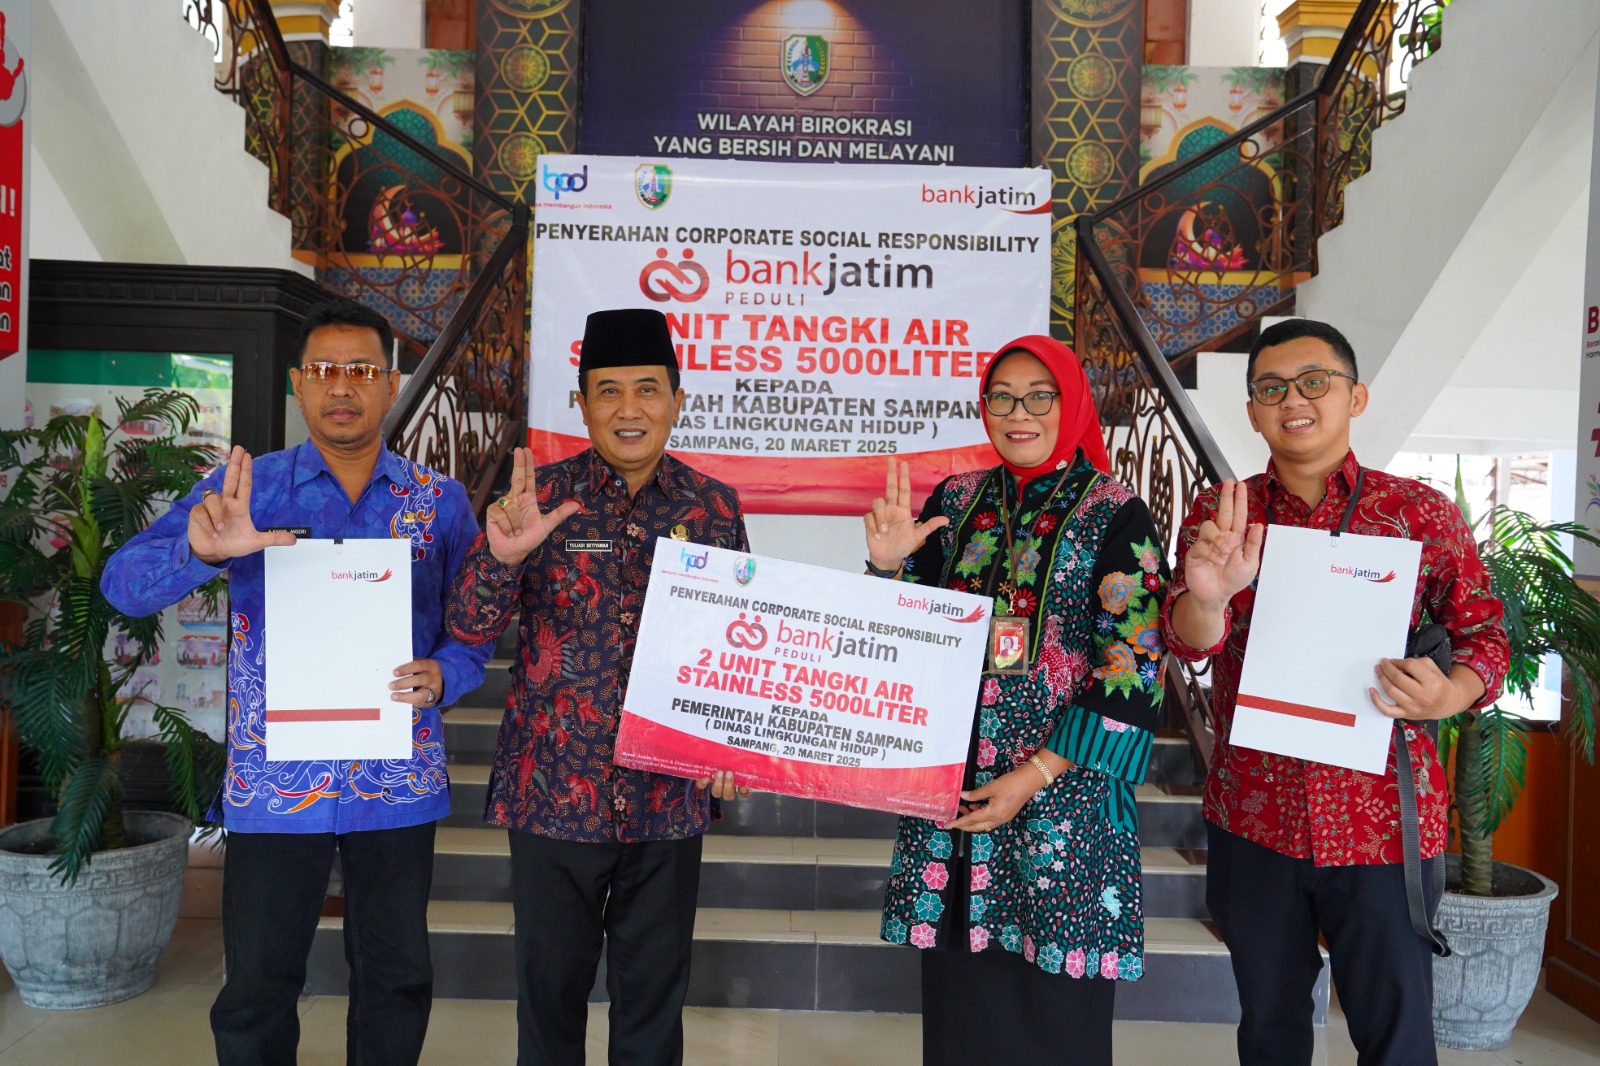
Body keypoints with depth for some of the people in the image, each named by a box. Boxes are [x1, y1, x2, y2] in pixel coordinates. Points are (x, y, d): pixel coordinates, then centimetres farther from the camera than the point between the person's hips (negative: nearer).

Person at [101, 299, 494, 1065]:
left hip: (399, 778, 1)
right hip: (273, 779, -1)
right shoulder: (243, 488, 0)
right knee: (256, 990, 10)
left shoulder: (440, 501, 3)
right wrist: (201, 551, -29)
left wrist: (444, 675, -16)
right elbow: (124, 584, -8)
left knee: (397, 979, 14)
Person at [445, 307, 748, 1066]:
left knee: (655, 986, 15)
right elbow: (469, 627, -8)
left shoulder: (714, 507, 1)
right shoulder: (539, 495, -3)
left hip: (669, 795, 1)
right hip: (554, 787, -1)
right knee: (551, 978, 14)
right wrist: (504, 555, -27)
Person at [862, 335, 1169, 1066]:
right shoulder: (953, 502, 8)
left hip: (1064, 791, -3)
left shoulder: (1116, 517, -4)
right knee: (958, 996, 11)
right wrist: (889, 566, -8)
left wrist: (1035, 775, -14)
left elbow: (1133, 672, -9)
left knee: (1053, 1006, 6)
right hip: (953, 781, 4)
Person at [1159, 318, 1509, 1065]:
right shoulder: (1218, 514, 1)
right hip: (1253, 814, 2)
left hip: (1383, 816, -1)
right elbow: (1190, 642, -10)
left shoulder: (1423, 513, -2)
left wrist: (1449, 695, -20)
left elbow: (1483, 632, 3)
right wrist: (1206, 596, -34)